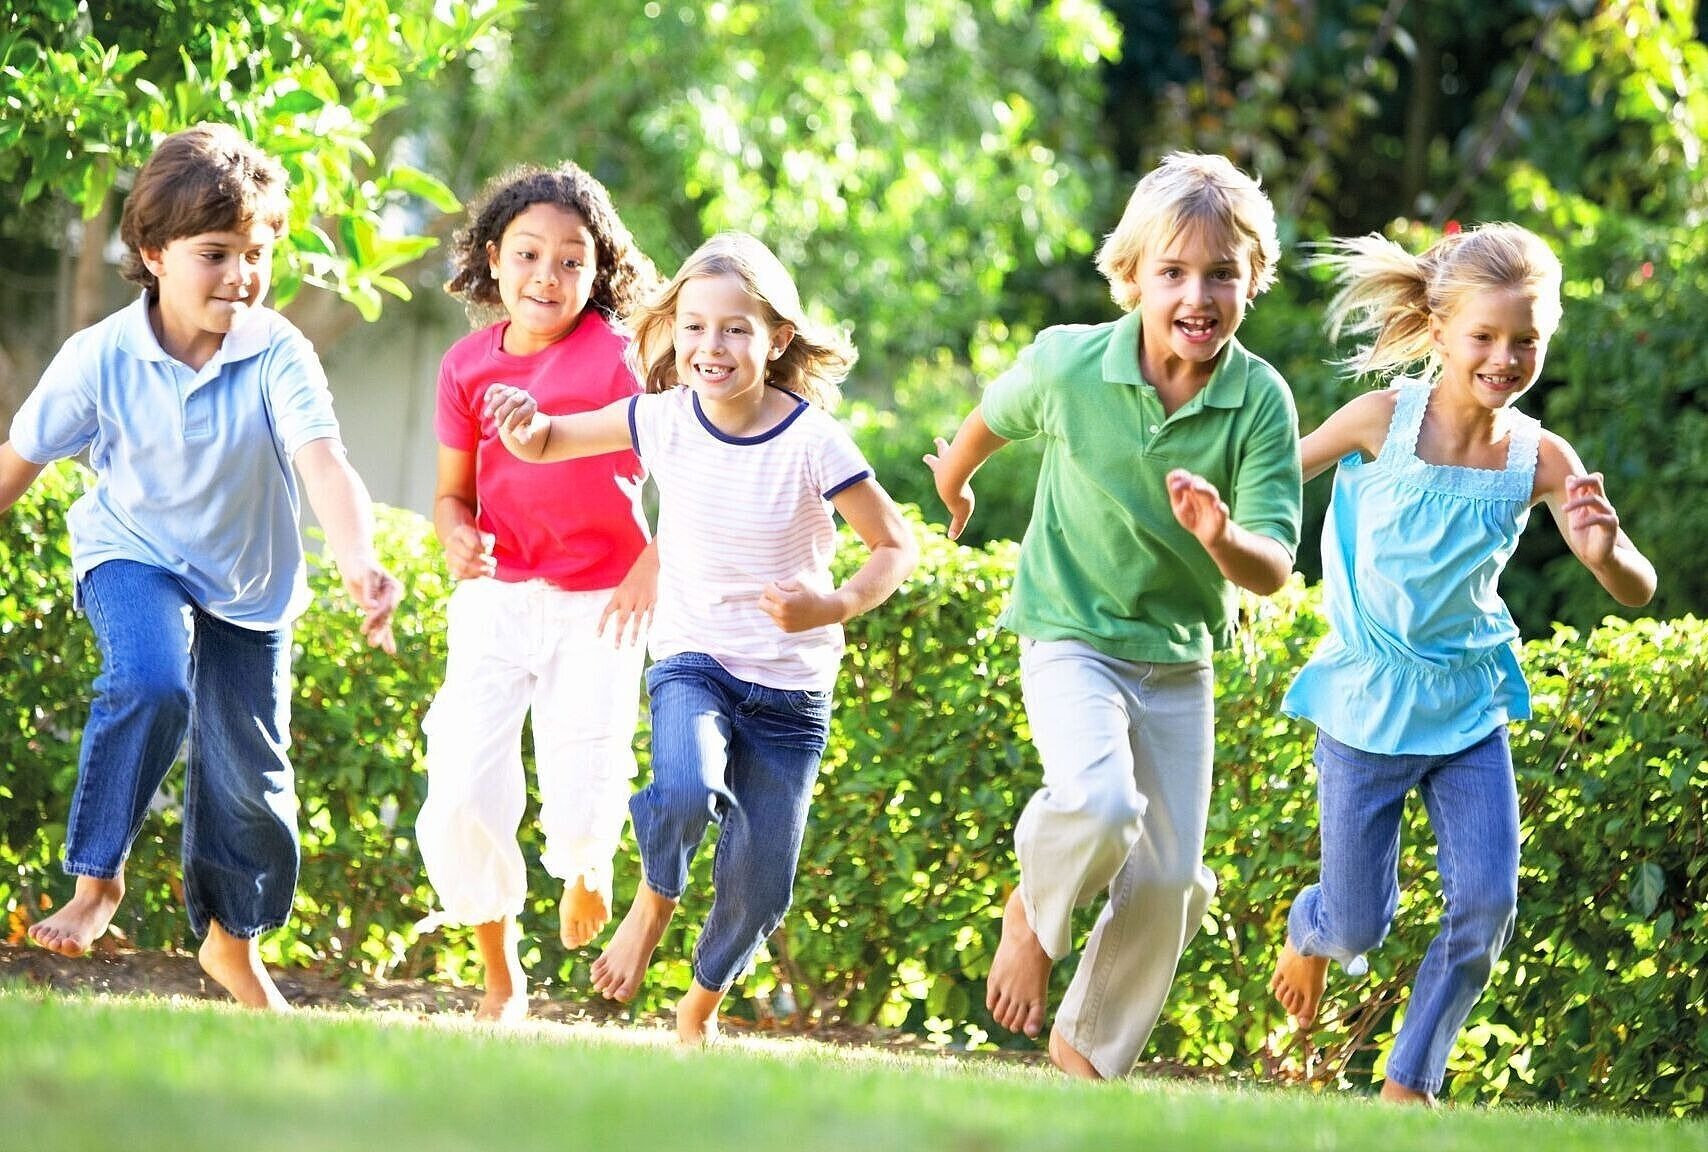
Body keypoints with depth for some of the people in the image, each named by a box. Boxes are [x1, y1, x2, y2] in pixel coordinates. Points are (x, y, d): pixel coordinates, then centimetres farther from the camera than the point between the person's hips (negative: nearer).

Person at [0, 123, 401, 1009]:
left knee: (249, 777, 7)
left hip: (248, 586, 2)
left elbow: (324, 465, -35)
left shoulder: (278, 356, -21)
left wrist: (360, 563, -52)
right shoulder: (102, 357, -19)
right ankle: (97, 879, -16)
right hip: (134, 555, -2)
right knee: (151, 683, -33)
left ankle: (230, 940, 33)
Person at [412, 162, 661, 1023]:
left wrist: (653, 570, -15)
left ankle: (585, 864, 32)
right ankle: (501, 978, 13)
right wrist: (456, 536, -11)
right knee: (459, 797, -9)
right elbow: (453, 490, 11)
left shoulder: (618, 358, -9)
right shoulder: (469, 367, 2)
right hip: (496, 597, 3)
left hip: (596, 605, -3)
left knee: (582, 804, -10)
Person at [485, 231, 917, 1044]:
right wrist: (524, 427, -19)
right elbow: (546, 443, 6)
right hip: (692, 663, 0)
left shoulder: (812, 442, -16)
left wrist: (835, 606, -25)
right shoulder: (665, 419, -7)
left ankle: (702, 1004, 35)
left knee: (759, 888, 4)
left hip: (790, 690, 0)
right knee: (686, 792, -33)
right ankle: (654, 904, 0)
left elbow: (896, 547, -7)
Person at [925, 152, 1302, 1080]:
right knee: (1101, 805, -30)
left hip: (1180, 659, 3)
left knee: (1165, 884, 4)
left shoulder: (1261, 402, -17)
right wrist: (952, 482, 26)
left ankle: (1090, 1052, 27)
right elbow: (996, 416, 6)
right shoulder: (1068, 363, -18)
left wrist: (1223, 537, -42)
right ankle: (1033, 914, 2)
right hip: (1072, 635, -3)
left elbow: (1273, 571, -19)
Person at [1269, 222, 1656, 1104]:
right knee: (1358, 927, 5)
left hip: (1469, 708, 2)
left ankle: (1410, 1083, 14)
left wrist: (1607, 552, -36)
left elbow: (1635, 593, -15)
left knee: (1487, 906, -6)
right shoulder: (1384, 421, -17)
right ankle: (1310, 933, 44)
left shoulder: (1540, 459, -11)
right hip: (1367, 705, -2)